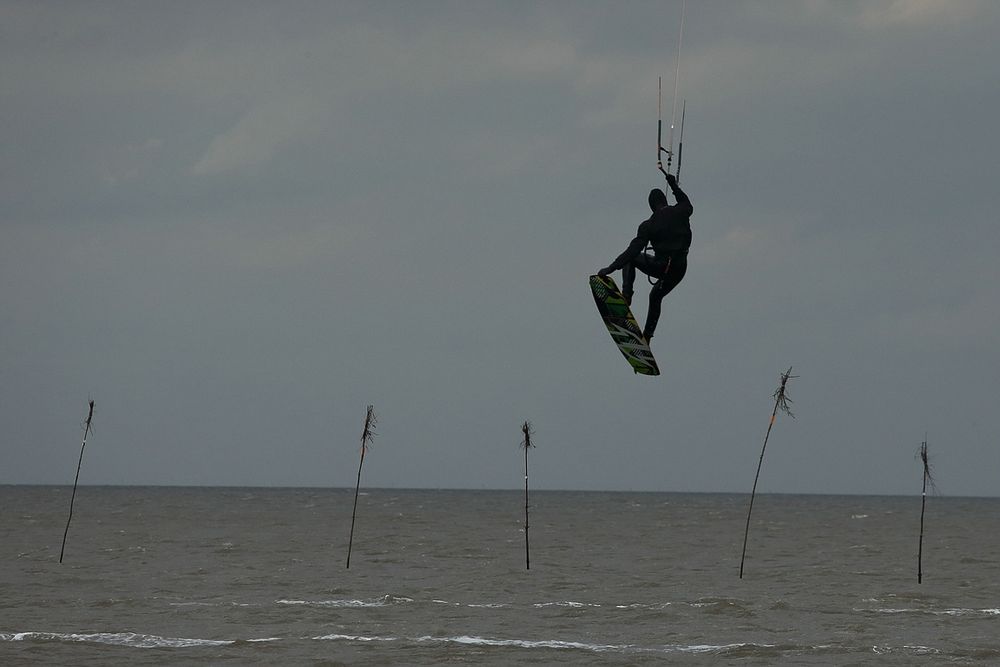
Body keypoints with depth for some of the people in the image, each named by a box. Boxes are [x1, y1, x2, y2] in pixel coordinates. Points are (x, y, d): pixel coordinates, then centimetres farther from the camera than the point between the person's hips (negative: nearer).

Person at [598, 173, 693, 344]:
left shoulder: (648, 226, -11)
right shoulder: (680, 213, -2)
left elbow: (633, 250, -15)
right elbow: (688, 206, 24)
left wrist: (612, 268, -13)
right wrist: (674, 186, 34)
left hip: (661, 267, -5)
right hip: (680, 270, 5)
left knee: (630, 259, 20)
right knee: (655, 297, 29)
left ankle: (626, 294, 2)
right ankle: (647, 336, 29)